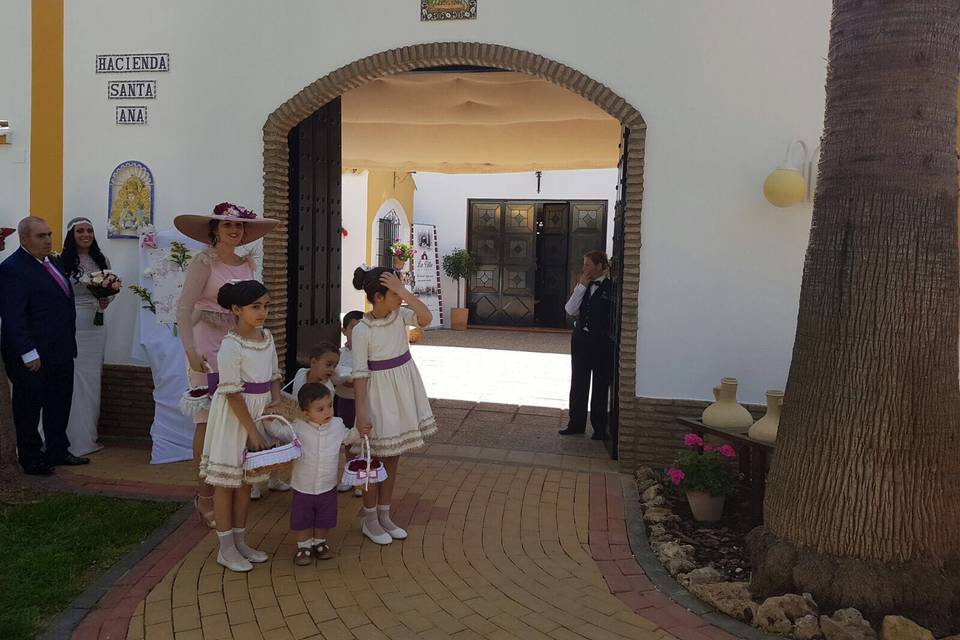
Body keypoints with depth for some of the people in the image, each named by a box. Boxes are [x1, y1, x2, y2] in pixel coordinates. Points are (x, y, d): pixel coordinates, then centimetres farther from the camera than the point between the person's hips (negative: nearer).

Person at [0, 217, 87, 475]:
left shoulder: (50, 262, 11)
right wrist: (28, 354, -21)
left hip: (61, 352, 8)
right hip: (33, 355, -8)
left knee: (59, 405, 17)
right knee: (29, 408, 9)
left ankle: (58, 451, 31)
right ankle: (31, 460, 23)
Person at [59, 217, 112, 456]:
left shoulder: (102, 261, 9)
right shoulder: (62, 262, -6)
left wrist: (105, 301, -4)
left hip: (96, 327, 5)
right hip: (71, 326, -5)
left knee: (93, 378, 11)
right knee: (74, 380, -2)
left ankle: (89, 434, 22)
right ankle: (79, 439, 7)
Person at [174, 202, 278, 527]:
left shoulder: (247, 264, 11)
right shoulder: (204, 262, -7)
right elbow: (184, 308, -12)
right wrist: (191, 352, -19)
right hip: (208, 348, -5)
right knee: (209, 422, -2)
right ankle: (205, 494, 10)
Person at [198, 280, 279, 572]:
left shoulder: (267, 337, 4)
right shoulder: (231, 346, -19)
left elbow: (274, 375, 13)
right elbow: (232, 394, -19)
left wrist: (276, 400, -7)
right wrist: (251, 430, -17)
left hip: (257, 413, 7)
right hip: (233, 417, -7)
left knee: (246, 480, 16)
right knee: (226, 481, 5)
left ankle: (240, 541, 29)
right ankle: (226, 548, 17)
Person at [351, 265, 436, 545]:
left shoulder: (400, 315, -2)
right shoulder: (362, 331, -17)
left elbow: (426, 318, -19)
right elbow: (360, 374, -15)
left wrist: (404, 291, -23)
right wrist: (360, 412, -16)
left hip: (403, 393, 6)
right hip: (379, 396, -6)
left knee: (392, 459, 15)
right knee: (376, 460, 7)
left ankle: (384, 516, 29)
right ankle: (370, 520, 24)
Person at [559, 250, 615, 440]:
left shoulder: (612, 287, -9)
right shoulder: (583, 286, 8)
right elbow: (570, 310, -2)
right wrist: (581, 287, -6)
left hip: (602, 342, -5)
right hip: (581, 340, 6)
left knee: (600, 386, 5)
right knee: (578, 383, 12)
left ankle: (599, 428, 17)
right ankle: (576, 424, 24)